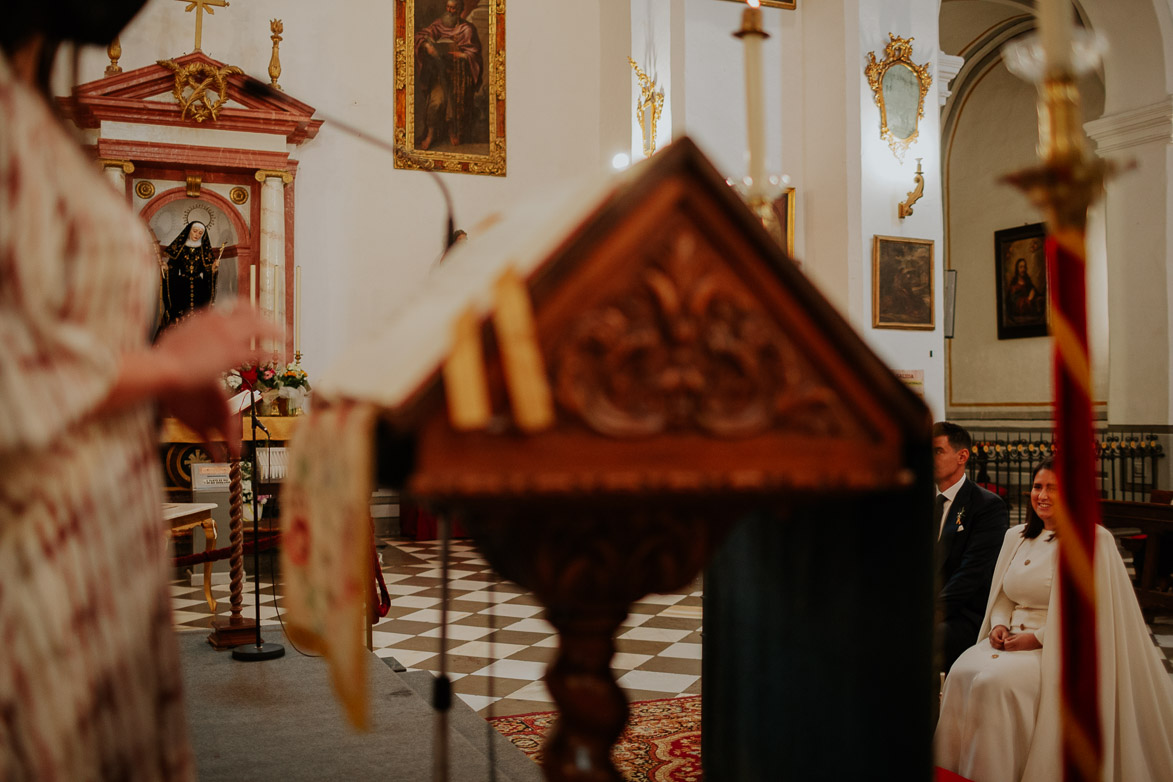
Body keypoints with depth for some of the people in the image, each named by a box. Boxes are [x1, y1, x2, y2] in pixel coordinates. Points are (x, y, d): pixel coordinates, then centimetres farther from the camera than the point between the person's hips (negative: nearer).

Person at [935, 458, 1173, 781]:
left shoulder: (1095, 541, -6)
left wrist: (1038, 638, -15)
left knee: (995, 682, -31)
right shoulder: (1016, 537, 14)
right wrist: (999, 625, -1)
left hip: (1060, 648, -6)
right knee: (961, 672, -23)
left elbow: (1095, 612, -12)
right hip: (1012, 639, 6)